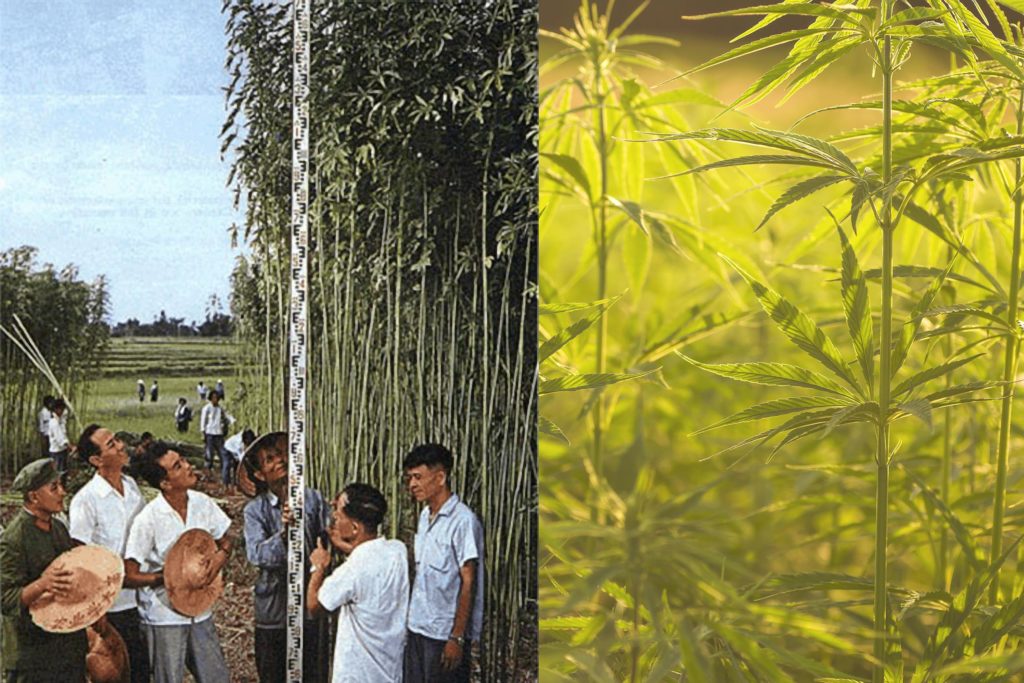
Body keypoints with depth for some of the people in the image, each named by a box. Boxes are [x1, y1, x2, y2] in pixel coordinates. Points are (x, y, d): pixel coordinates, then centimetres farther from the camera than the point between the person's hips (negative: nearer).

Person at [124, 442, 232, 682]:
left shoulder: (202, 503, -3)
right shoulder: (148, 520, -19)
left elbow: (225, 540, 13)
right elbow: (129, 576, -14)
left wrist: (221, 554, -8)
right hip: (164, 616, -5)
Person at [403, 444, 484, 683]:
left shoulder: (463, 520, -16)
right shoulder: (425, 516, 11)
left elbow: (468, 583, -17)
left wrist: (457, 638, -19)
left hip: (445, 633, -8)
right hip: (418, 628, 8)